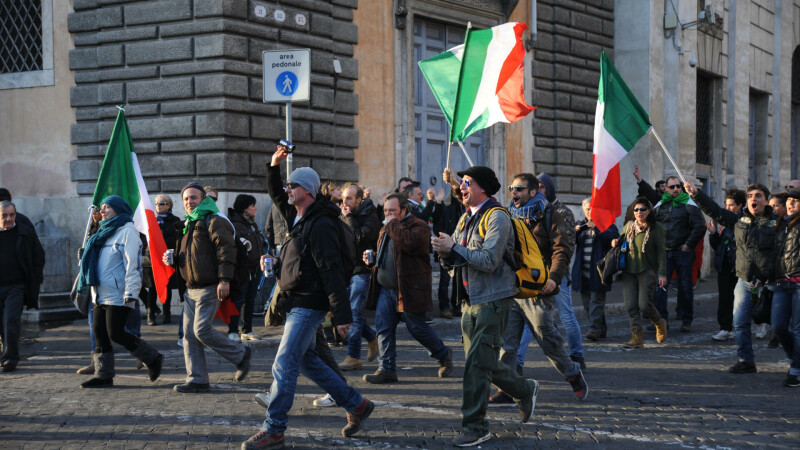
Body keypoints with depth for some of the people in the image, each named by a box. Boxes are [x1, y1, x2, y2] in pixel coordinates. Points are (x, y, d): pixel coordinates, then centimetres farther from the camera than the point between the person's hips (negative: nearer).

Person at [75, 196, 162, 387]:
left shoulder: (127, 230, -7)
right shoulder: (105, 231, 21)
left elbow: (132, 263, -15)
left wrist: (131, 292, -22)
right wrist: (85, 284, 22)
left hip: (118, 294, -9)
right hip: (101, 294, 9)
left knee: (116, 334, -10)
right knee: (100, 334, 4)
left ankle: (153, 358, 7)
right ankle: (103, 376, 9)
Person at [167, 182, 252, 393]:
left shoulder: (214, 222, -7)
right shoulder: (187, 225, 21)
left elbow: (226, 251, -16)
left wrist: (224, 279, -24)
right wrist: (171, 259, 10)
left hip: (210, 287, -9)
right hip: (191, 288, 9)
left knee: (202, 330, -14)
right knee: (189, 334, 4)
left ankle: (240, 353, 6)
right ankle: (197, 380, 9)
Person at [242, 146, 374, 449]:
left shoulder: (320, 225, -17)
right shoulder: (298, 217, 11)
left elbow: (332, 271, -22)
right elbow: (276, 195, 30)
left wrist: (342, 314, -25)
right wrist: (274, 166, 13)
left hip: (309, 305, -10)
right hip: (295, 303, 10)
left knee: (283, 366, -10)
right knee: (307, 361, 17)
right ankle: (357, 405, 26)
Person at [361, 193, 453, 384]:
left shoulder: (418, 226, -9)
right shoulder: (387, 228, 18)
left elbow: (411, 243, -31)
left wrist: (393, 224, -19)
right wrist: (372, 258, 10)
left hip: (409, 289, -8)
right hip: (386, 288, 8)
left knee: (417, 328, 1)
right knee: (383, 327, 2)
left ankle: (444, 355, 24)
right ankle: (387, 369, 8)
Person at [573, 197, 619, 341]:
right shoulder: (580, 225, 17)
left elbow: (614, 236, -16)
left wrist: (596, 228, -24)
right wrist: (575, 232, -12)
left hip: (598, 270, -5)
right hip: (583, 272, 5)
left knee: (596, 301, -12)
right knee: (587, 303, 8)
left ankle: (594, 330, -15)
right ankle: (601, 329, 19)